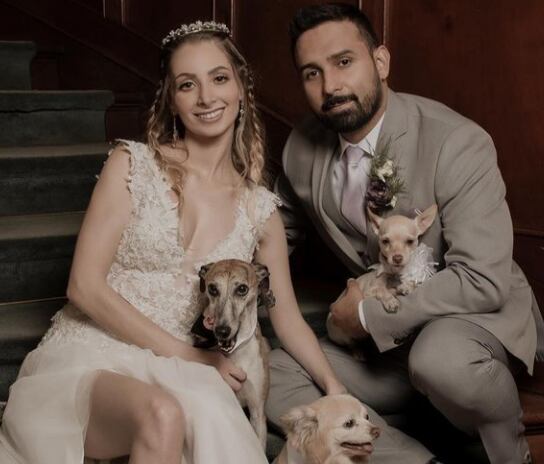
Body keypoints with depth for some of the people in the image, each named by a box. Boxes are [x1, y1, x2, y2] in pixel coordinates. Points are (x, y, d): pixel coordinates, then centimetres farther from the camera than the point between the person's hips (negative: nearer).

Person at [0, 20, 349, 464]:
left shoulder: (260, 209, 8)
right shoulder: (132, 164, -2)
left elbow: (287, 317, 17)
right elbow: (85, 286, -7)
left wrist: (336, 390, 5)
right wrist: (187, 355, -10)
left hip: (175, 375, 3)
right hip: (89, 356, -3)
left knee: (212, 412, -33)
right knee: (163, 415, -36)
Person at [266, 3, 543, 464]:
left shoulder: (458, 144, -23)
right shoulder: (302, 149, -5)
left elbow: (483, 281, -28)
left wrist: (370, 314, -22)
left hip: (479, 312, -5)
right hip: (380, 337, 6)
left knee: (440, 359, -38)